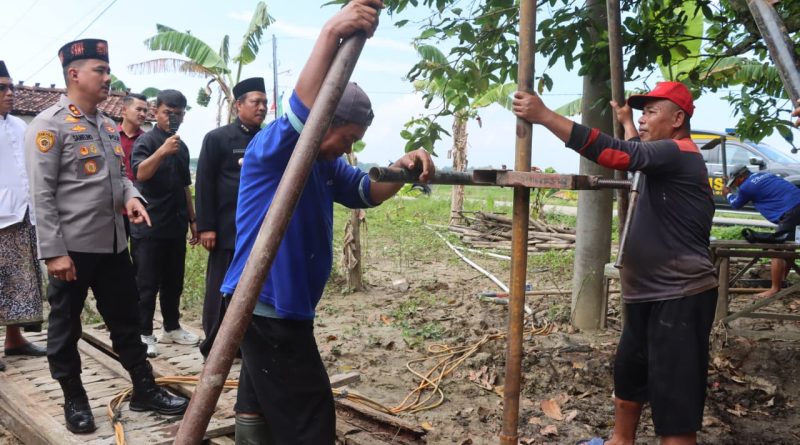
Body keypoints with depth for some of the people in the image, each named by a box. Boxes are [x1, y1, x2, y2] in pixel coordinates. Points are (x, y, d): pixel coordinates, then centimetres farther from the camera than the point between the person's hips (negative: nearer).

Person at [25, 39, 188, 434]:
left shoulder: (109, 126, 12)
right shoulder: (49, 124, -10)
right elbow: (42, 194, -14)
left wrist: (130, 196, -2)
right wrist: (53, 251, -18)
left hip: (113, 245, 7)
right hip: (72, 249, -7)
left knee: (126, 321, 14)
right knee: (65, 328, 10)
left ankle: (145, 390, 25)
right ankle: (74, 401, 25)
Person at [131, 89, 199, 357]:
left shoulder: (182, 147, 13)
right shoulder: (146, 141, -7)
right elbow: (140, 173, -26)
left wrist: (192, 219, 17)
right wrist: (163, 150, -39)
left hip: (175, 226, 7)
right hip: (149, 226, -6)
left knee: (174, 282, 14)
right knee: (147, 284, -1)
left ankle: (171, 328, 25)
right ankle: (144, 335, 7)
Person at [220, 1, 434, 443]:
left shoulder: (324, 164, 12)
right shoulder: (271, 147, -15)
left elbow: (368, 191, 13)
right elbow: (301, 110, -35)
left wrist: (402, 168, -9)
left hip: (280, 307, 10)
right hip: (265, 306, -10)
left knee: (261, 409, 20)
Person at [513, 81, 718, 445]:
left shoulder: (677, 153, -16)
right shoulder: (667, 158, 15)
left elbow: (613, 153, -31)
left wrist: (543, 115, -32)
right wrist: (626, 121, 47)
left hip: (679, 298, -11)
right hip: (650, 295, 11)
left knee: (674, 400, -6)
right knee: (628, 373, 24)